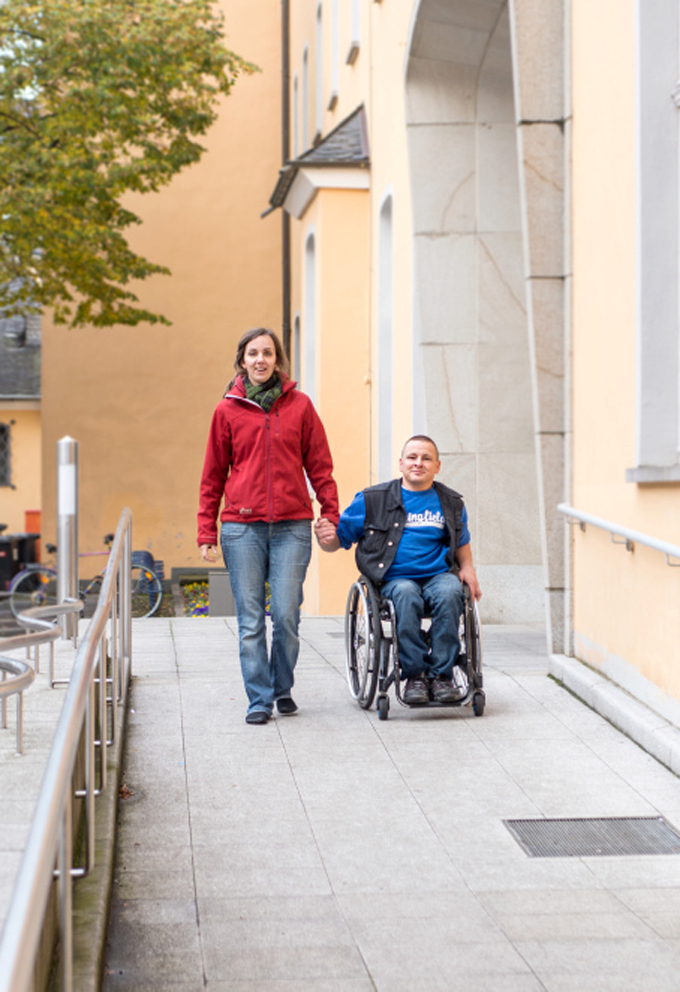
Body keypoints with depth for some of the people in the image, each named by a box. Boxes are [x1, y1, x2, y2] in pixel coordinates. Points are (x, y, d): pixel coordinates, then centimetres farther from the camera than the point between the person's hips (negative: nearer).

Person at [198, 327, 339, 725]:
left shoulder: (300, 405, 7)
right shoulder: (228, 410, 7)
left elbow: (319, 466, 9)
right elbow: (213, 475, 11)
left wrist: (331, 516, 1)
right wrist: (207, 532, 6)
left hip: (292, 526, 0)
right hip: (242, 527, 0)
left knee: (286, 614, -3)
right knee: (251, 619, 0)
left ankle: (283, 688, 18)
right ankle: (259, 699, 9)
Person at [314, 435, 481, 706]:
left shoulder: (451, 503, 17)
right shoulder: (372, 500, 7)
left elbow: (462, 542, 32)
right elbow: (339, 538, 7)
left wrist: (467, 568, 11)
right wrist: (326, 538, -17)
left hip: (439, 574, 2)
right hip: (395, 578, -2)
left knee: (449, 593, -34)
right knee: (406, 596, -37)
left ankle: (442, 675, -25)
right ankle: (414, 674, -28)